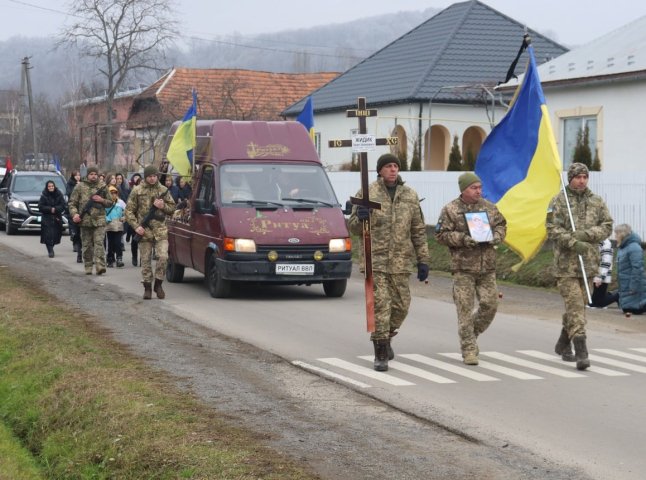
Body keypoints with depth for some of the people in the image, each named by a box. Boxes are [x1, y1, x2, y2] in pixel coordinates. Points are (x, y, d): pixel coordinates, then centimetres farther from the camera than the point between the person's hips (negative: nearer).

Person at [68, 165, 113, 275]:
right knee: (87, 245, 6)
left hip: (99, 220, 0)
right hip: (85, 220, 0)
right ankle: (88, 267, 14)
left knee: (99, 243, -11)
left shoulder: (103, 187, 9)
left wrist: (101, 200, -6)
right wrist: (74, 214, -11)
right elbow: (72, 203, 5)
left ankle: (100, 266, -17)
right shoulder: (80, 187, 5)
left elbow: (110, 202, 14)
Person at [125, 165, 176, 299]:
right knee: (146, 260, 3)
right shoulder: (137, 191, 2)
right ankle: (147, 287, 13)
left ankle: (158, 284, 5)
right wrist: (136, 226, -8)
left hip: (160, 231, 1)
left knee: (163, 257, -12)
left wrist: (163, 206, -7)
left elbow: (172, 208, 15)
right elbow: (129, 211, 3)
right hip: (144, 231, -1)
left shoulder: (163, 190, 9)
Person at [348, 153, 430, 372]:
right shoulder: (367, 194, -1)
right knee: (380, 305, -7)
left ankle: (386, 337, 35)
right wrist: (360, 217, -22)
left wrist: (423, 261, 7)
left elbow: (419, 231, 11)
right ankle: (380, 354, 0)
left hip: (400, 261, 3)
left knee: (401, 305, 7)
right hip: (375, 259, -3)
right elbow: (354, 228, 1)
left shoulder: (410, 196, 7)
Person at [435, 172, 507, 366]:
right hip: (463, 267, -4)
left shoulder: (489, 207, 9)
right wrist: (462, 239, -17)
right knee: (465, 309, -4)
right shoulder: (450, 210, -3)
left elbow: (501, 225, 18)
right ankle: (469, 350, 3)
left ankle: (470, 335, 26)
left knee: (490, 305, 3)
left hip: (487, 266, 4)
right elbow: (441, 234, -4)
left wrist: (495, 237, -3)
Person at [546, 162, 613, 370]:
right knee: (574, 304, -11)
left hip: (588, 262, 5)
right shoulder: (558, 201, -3)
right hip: (565, 262, -4)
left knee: (578, 304, 13)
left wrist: (586, 234, -13)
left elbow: (607, 227, 4)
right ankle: (581, 352, -15)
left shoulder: (597, 202, 9)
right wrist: (574, 243, -22)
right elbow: (552, 229, -10)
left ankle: (563, 343, 32)